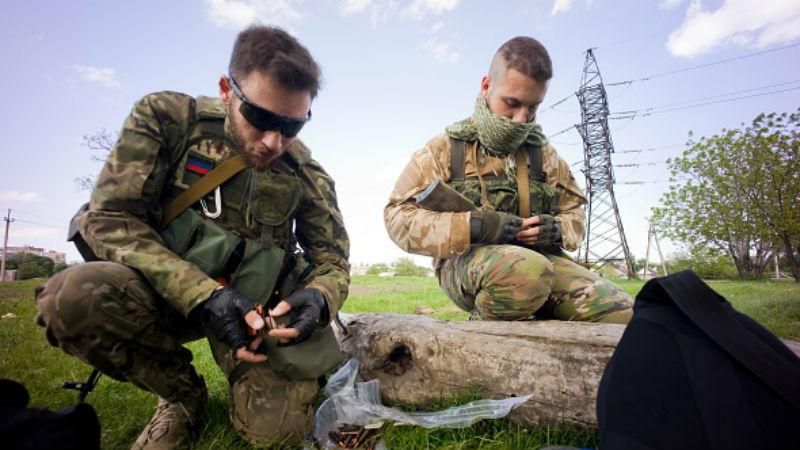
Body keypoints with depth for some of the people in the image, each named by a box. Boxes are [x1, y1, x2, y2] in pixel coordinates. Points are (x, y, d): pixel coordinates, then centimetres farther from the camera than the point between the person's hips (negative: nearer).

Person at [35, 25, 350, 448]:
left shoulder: (307, 175, -5)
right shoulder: (166, 117, -8)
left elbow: (333, 262, 0)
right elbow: (110, 217, -13)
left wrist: (317, 299, -27)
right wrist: (203, 295, -27)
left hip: (253, 308, 0)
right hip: (167, 291, 1)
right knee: (71, 295, -31)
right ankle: (182, 394, -2)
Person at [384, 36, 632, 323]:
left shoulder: (543, 153, 15)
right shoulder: (445, 149, 3)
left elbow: (573, 211, 24)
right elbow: (398, 216, -4)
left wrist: (557, 230, -4)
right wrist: (471, 227, -19)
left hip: (541, 257, 4)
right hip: (465, 262, -3)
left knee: (620, 313, -20)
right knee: (528, 270, -37)